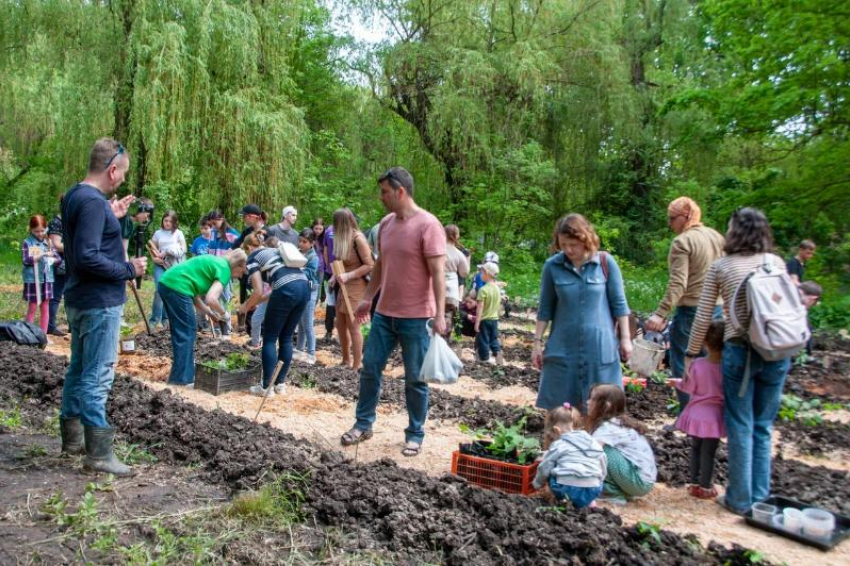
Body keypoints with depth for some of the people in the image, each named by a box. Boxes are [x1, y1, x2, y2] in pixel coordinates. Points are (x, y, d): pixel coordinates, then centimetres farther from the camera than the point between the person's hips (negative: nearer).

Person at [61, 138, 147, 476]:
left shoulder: (74, 195, 10)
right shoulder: (93, 202, -21)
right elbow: (87, 257, -27)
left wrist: (111, 217, 13)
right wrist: (129, 270, -18)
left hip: (79, 299, 10)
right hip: (100, 302, -10)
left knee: (79, 369, 18)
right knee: (97, 376, -4)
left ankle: (72, 437, 30)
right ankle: (97, 454, 3)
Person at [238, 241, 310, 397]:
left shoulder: (252, 258, 12)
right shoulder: (275, 251, 32)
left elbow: (258, 292, 3)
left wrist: (246, 306, 22)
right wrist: (256, 302, 36)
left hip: (287, 290, -7)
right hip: (304, 287, 7)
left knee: (269, 339, 8)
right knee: (286, 338, 17)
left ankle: (267, 387, 10)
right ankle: (281, 384, 22)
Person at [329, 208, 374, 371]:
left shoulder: (357, 238, -16)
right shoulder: (342, 238, 8)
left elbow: (370, 265, -17)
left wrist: (348, 276, -22)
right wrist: (335, 275, 3)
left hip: (355, 287, -8)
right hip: (343, 286, 8)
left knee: (353, 326, -5)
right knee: (340, 325, 13)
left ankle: (356, 366, 4)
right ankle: (346, 361, 26)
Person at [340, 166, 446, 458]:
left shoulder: (427, 225, -14)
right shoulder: (386, 223, 9)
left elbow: (438, 272, -17)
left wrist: (439, 314, -22)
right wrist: (367, 298, 20)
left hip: (415, 316, -7)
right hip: (384, 312, 7)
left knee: (415, 379, 5)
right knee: (370, 368, 11)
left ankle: (415, 434, 19)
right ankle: (363, 425, 26)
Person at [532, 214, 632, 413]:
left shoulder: (606, 262, -6)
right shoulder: (552, 266, -4)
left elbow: (619, 303, 1)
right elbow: (546, 308, 4)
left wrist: (625, 338, 1)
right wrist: (537, 342, 3)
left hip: (599, 346, -1)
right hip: (563, 346, 1)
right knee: (559, 409, 7)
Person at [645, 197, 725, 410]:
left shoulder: (682, 242, -12)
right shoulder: (716, 236, 11)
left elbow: (677, 284, -21)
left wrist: (661, 314, -25)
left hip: (691, 310, -8)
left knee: (681, 364, 0)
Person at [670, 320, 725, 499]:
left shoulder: (697, 364, -13)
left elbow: (690, 387, -2)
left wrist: (678, 383, 16)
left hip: (697, 412, 1)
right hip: (714, 415, -1)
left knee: (696, 448, 18)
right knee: (708, 451, 8)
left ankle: (695, 483, 28)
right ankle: (705, 487, 17)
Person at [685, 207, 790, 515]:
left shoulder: (720, 267, -2)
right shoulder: (776, 262, 5)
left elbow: (702, 318, -1)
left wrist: (691, 354, 8)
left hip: (740, 351, -3)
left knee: (741, 428, 7)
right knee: (763, 427, 13)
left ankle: (740, 499, 14)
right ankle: (760, 497, 20)